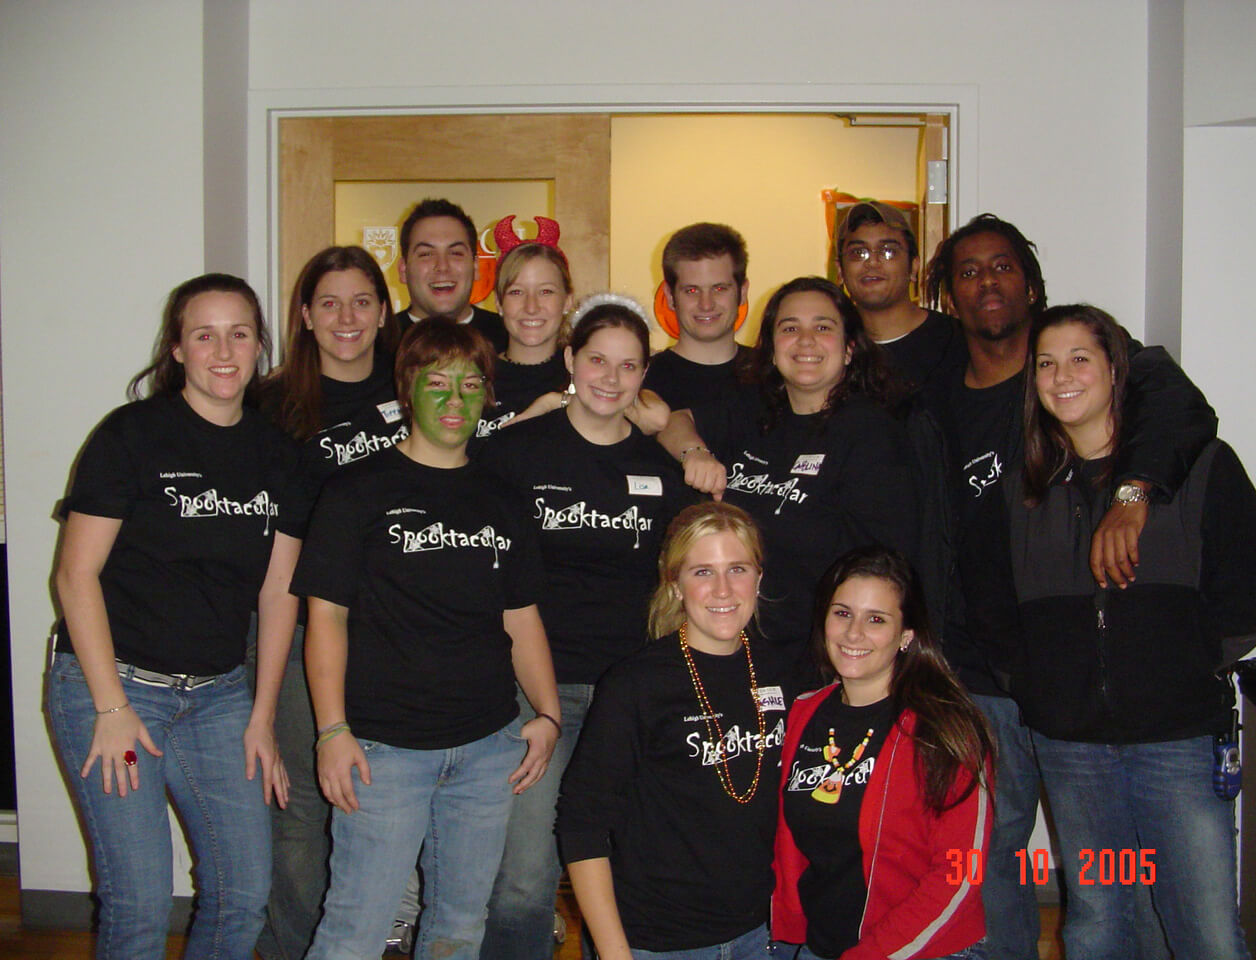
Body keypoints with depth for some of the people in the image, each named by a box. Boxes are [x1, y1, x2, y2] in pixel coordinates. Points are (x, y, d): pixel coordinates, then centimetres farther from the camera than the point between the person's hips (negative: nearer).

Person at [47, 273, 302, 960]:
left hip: (218, 693, 5)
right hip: (111, 681, -4)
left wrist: (261, 717, 5)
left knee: (245, 892, 4)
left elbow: (277, 592, 8)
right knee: (139, 904, -4)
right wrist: (112, 708, -13)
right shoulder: (132, 434, -7)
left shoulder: (275, 454, 7)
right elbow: (76, 574, -9)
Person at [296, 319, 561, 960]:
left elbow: (521, 619, 15)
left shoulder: (500, 501, 12)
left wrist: (548, 716, 4)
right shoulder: (360, 490, -1)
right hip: (384, 745, -4)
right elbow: (327, 615, -4)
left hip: (490, 747, 5)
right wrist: (332, 731, -11)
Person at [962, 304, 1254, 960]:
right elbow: (993, 610, 15)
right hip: (1068, 743, 3)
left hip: (1179, 739, -3)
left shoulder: (1201, 465, 1)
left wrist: (1197, 677, -5)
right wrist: (1036, 686, 5)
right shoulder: (1019, 491, 10)